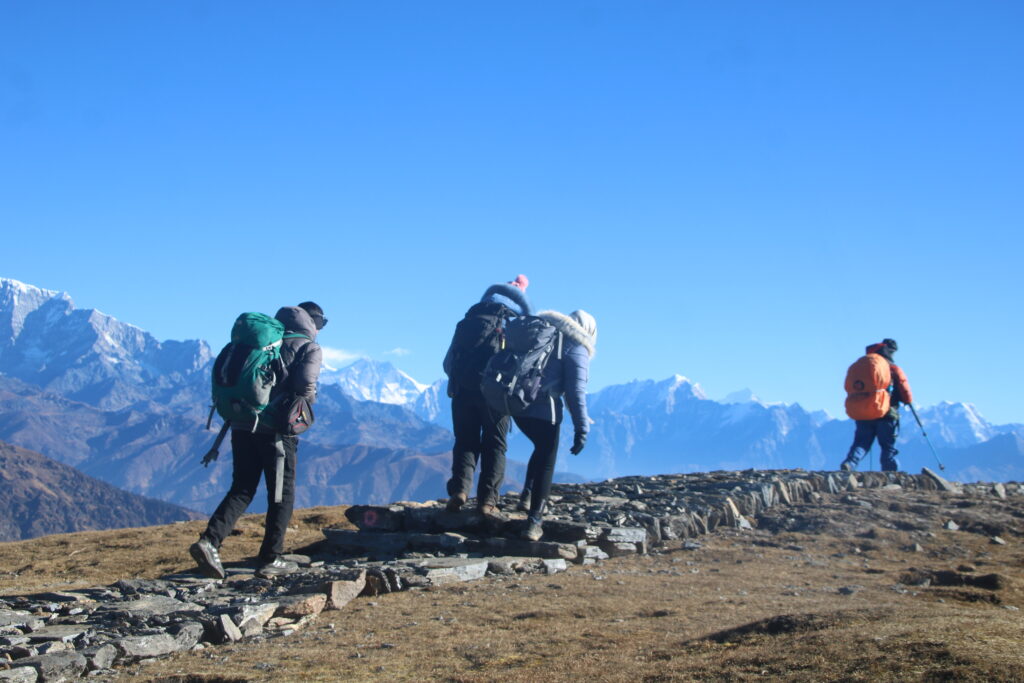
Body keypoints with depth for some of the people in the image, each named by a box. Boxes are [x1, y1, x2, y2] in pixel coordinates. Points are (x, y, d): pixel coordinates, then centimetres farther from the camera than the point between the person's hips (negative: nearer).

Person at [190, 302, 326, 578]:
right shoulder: (309, 348, 1)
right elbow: (305, 386, -15)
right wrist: (309, 401, 6)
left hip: (243, 427, 5)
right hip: (276, 429, -5)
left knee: (242, 489, 10)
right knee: (282, 494, 7)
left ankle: (209, 541, -8)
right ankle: (270, 560, 10)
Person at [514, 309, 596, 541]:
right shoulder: (577, 348, -2)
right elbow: (576, 392, -9)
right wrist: (581, 430, -7)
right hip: (543, 408, -6)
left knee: (542, 449, 28)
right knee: (546, 462, 6)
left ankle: (527, 495, 19)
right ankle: (533, 522, 1)